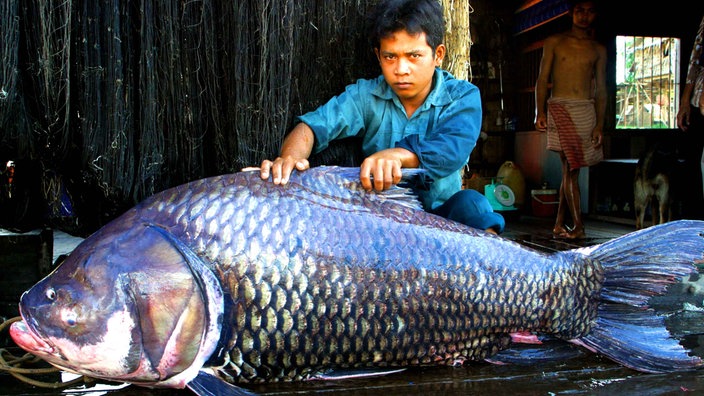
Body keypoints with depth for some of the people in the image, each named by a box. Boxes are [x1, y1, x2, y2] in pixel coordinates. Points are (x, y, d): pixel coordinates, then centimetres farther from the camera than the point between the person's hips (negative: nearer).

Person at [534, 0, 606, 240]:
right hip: (559, 107, -2)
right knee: (570, 168, -11)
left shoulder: (598, 50, 14)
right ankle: (578, 227, -7)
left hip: (586, 110, 2)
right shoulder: (554, 42, 10)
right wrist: (540, 112, -7)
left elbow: (600, 90, 12)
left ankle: (559, 225, 9)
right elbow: (542, 80, 6)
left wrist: (599, 124, 2)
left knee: (570, 170, 1)